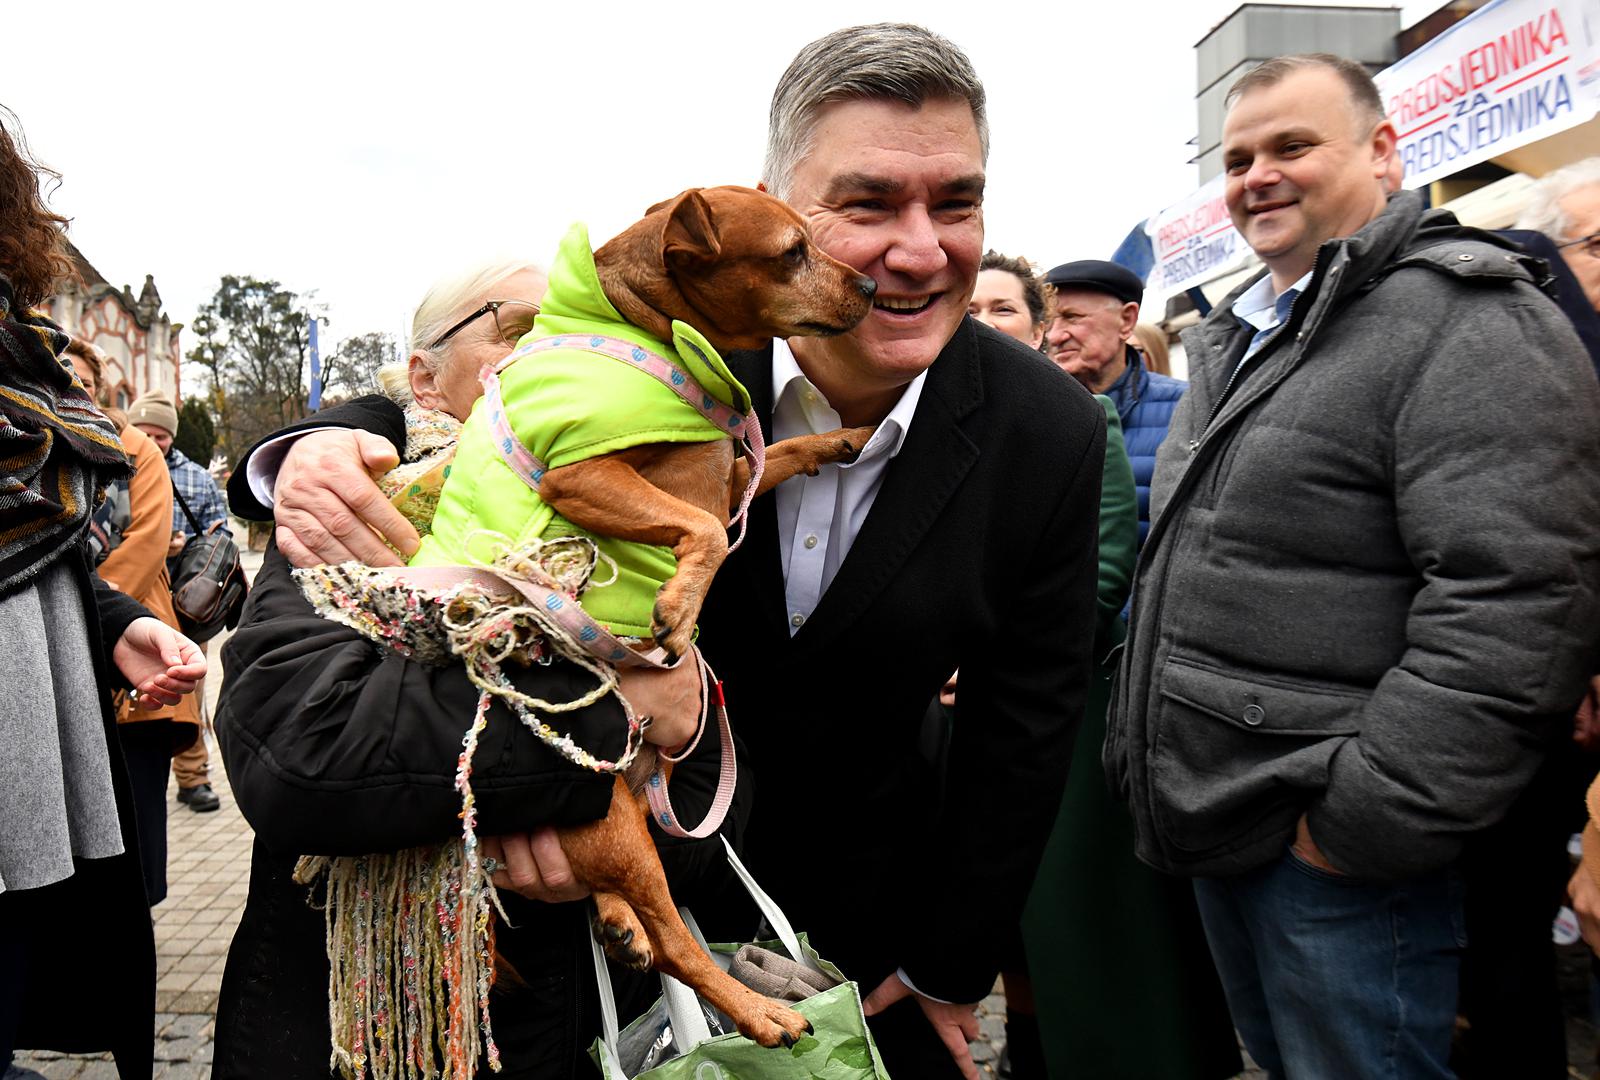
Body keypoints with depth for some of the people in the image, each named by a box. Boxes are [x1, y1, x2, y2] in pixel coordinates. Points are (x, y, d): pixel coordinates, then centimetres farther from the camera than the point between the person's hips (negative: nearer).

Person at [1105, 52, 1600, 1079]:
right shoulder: (1236, 340, 15)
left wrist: (1366, 817, -22)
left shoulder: (1472, 321, -13)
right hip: (1217, 823, 8)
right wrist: (1143, 744, 18)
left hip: (1341, 842, -8)